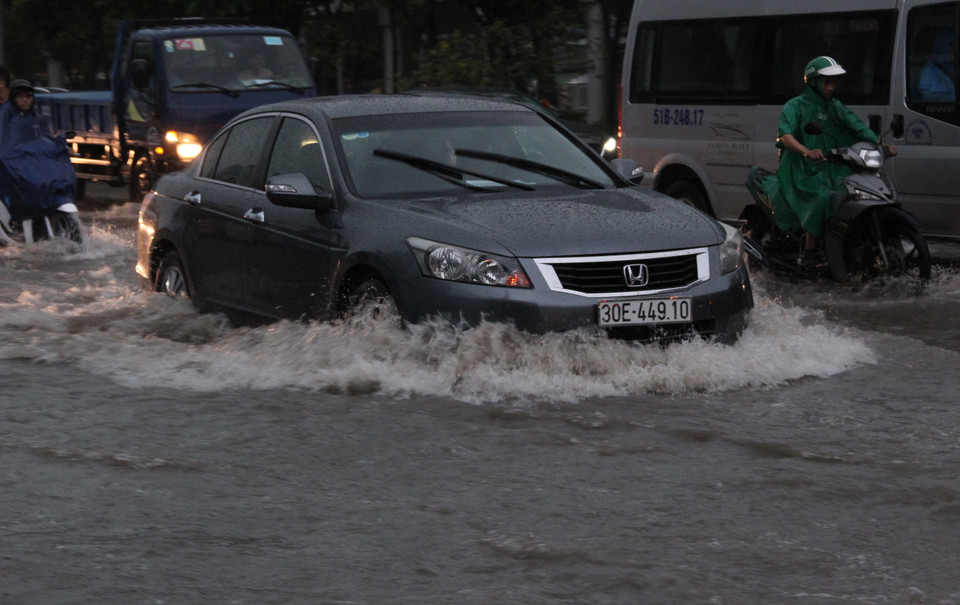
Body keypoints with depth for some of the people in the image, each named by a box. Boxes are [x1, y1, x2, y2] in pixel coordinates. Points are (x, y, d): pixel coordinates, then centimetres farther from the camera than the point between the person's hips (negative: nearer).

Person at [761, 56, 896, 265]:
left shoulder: (836, 107, 19)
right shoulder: (796, 106, -2)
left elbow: (858, 127, 8)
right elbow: (785, 134, -20)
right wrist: (806, 152, -39)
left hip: (831, 169, 7)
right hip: (802, 170, -7)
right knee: (822, 198, -32)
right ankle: (810, 249, -26)